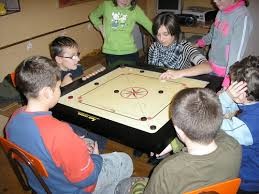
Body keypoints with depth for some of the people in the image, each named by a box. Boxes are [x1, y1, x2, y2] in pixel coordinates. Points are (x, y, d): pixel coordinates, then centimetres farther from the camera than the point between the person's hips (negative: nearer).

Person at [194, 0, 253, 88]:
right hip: (211, 67, 7)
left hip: (224, 72, -7)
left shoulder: (243, 17, -21)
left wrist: (228, 81, -31)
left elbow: (236, 53, -26)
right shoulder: (221, 11, 2)